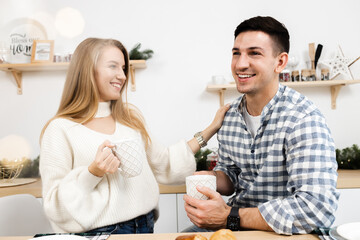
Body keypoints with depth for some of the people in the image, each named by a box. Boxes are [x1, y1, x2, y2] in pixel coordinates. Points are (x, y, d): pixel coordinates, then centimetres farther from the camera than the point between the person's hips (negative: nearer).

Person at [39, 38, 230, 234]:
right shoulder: (61, 129, -7)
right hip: (99, 231, -4)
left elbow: (163, 164, 13)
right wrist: (93, 173, -22)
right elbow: (54, 205, -7)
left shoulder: (131, 117, 9)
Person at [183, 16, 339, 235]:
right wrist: (211, 180, -10)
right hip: (235, 226, 5)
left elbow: (318, 208, -29)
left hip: (282, 232, -5)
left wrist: (229, 217, -25)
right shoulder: (231, 114, 0)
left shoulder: (303, 119, -20)